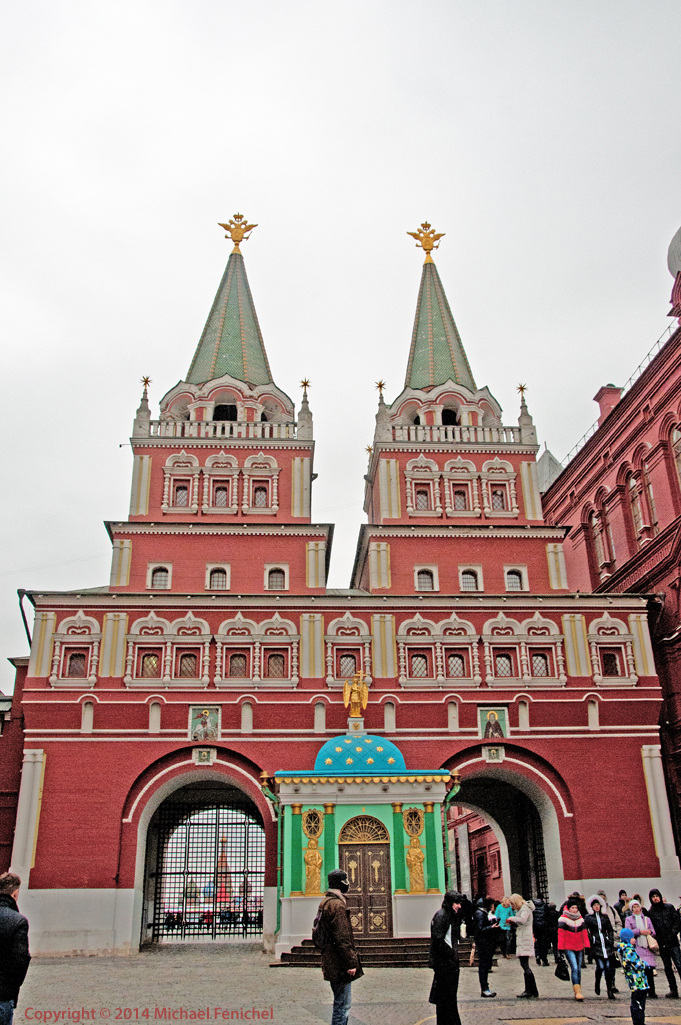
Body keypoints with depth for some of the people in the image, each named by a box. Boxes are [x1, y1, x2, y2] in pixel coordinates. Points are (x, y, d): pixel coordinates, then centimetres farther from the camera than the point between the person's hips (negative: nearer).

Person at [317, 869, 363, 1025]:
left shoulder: (325, 902, 14)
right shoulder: (337, 905, -19)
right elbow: (342, 938, -23)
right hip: (340, 965, -10)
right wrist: (351, 963, -19)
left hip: (331, 963, 10)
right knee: (342, 1005, -4)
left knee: (341, 1003, 19)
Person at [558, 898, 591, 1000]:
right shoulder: (563, 919, -5)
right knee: (574, 968, -17)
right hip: (568, 948, -5)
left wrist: (587, 945, 0)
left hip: (579, 948, 5)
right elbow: (561, 934, -6)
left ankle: (578, 991, 20)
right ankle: (577, 992, -19)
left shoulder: (580, 919, 10)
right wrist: (560, 948, -8)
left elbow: (584, 933, 10)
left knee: (578, 969, 10)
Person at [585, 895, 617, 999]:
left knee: (608, 967, -2)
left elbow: (610, 930, 15)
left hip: (606, 944, 3)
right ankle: (597, 985, 16)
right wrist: (590, 940, -5)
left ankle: (610, 992, 4)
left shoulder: (605, 917, 13)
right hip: (596, 945, -3)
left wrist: (611, 942, 6)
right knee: (600, 966, -11)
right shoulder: (588, 918, 4)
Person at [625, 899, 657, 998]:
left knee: (649, 969, -6)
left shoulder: (647, 919, 21)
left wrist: (650, 932, -6)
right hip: (635, 947, -2)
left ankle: (651, 992, 1)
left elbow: (653, 931, 16)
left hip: (647, 947, 2)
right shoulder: (628, 919, 12)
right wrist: (640, 931, -10)